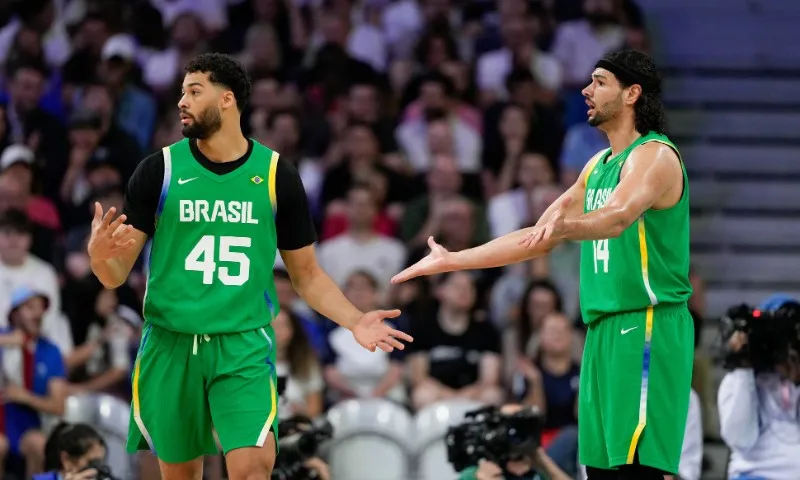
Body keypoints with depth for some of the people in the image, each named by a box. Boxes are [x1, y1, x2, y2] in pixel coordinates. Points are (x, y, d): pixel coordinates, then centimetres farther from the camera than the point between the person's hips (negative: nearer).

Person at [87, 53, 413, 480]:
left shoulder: (277, 175, 1)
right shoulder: (159, 170, 0)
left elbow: (307, 273, 9)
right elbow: (116, 276, -1)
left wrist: (354, 321, -8)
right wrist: (100, 254, -25)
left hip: (244, 346, -1)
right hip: (170, 346, 1)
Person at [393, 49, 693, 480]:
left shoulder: (654, 155, -9)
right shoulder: (597, 166, 19)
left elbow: (618, 216, -30)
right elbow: (539, 239, 23)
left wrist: (565, 225, -50)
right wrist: (450, 261, 21)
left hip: (646, 330, -9)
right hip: (604, 330, 9)